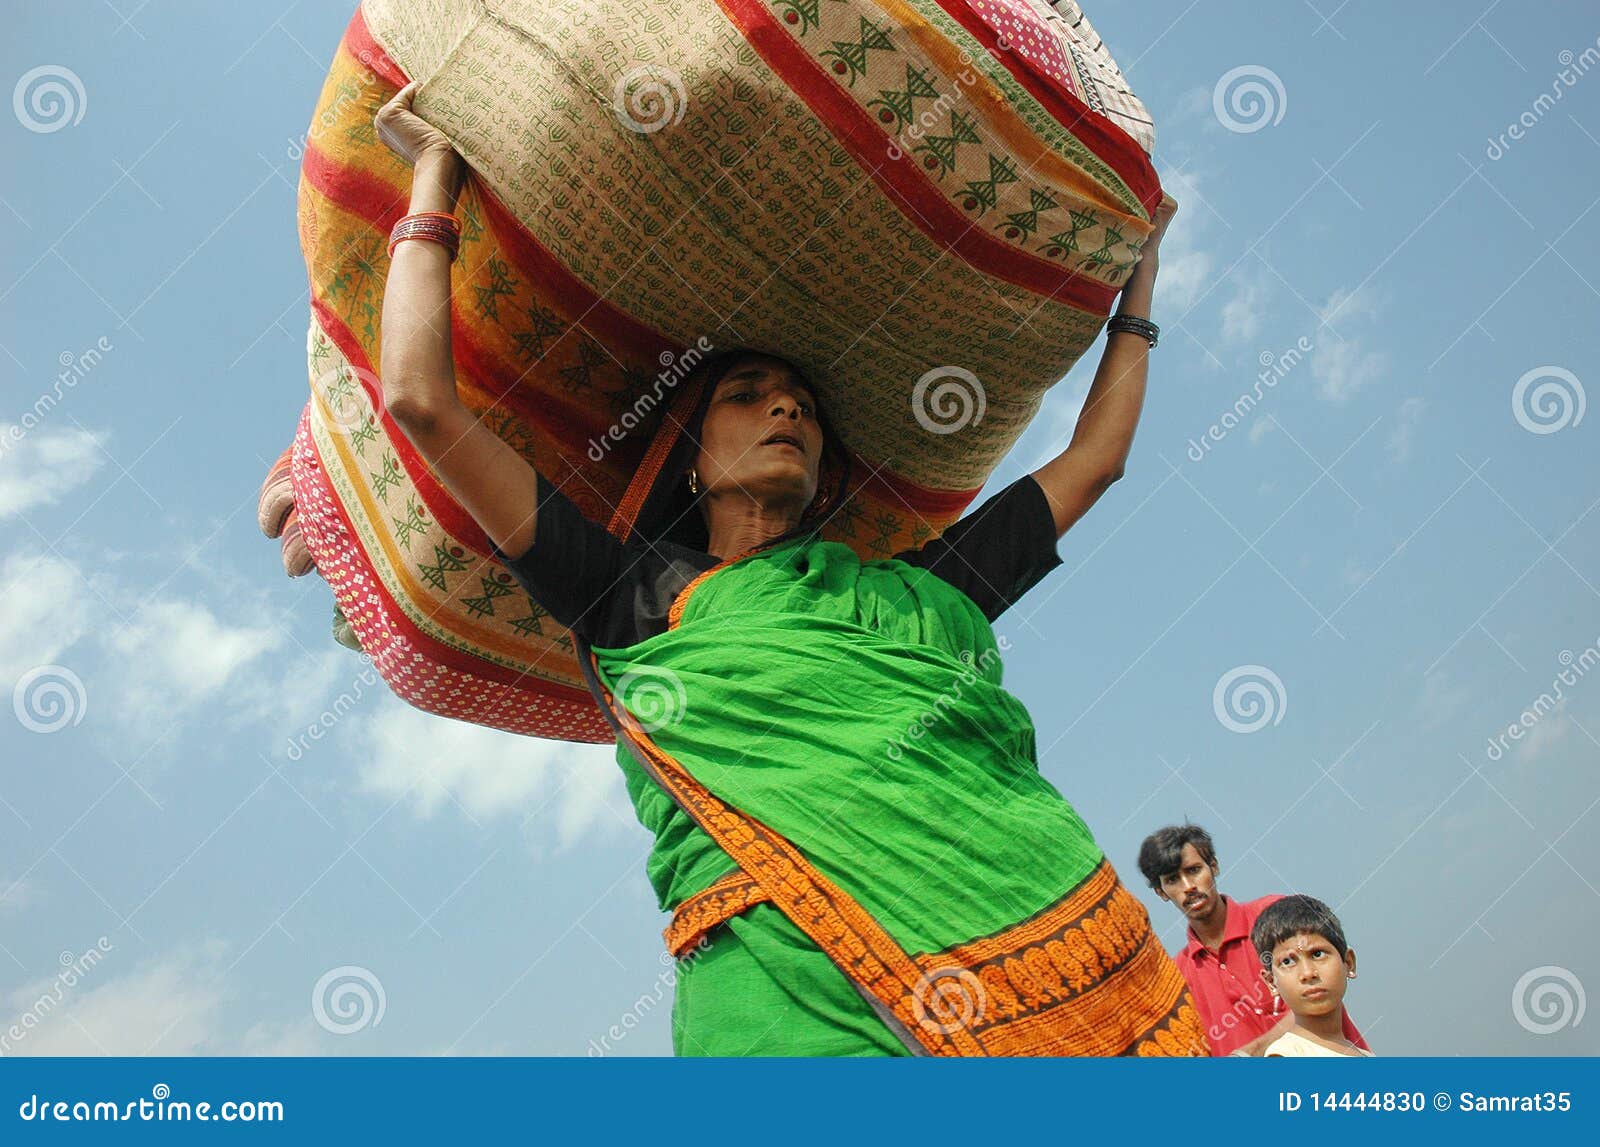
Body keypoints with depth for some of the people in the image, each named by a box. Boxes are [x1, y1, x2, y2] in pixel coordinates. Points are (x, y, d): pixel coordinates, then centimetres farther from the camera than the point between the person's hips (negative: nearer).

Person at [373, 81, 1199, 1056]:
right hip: (796, 985, -4)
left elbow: (1097, 455, 40)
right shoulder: (637, 596, 19)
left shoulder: (925, 583, 29)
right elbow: (421, 398, 17)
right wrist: (438, 175, 27)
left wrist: (1140, 263, 50)